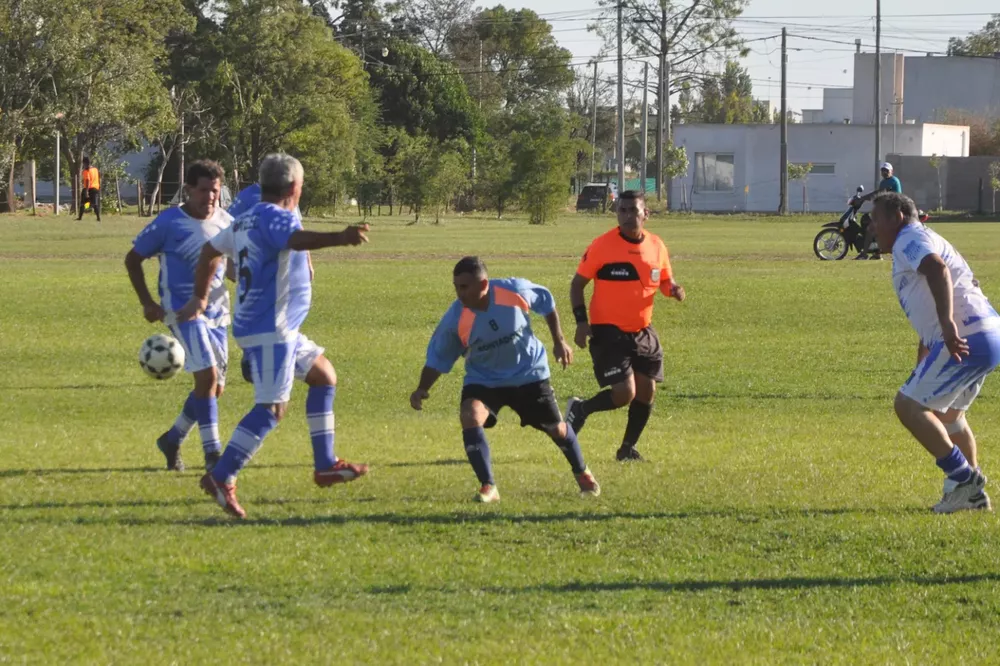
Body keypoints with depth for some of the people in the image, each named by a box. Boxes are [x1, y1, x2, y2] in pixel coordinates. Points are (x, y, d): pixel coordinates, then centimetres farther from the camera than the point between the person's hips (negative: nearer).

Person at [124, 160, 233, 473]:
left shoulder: (226, 222, 4)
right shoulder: (168, 223, -10)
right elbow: (132, 259, 0)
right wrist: (146, 302, -8)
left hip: (216, 310, 6)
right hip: (182, 311, -6)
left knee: (215, 386, 8)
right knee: (207, 375, -20)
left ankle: (172, 440, 27)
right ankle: (212, 452, -14)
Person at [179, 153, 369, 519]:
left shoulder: (245, 221, 15)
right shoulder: (274, 217, -15)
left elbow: (210, 250, 26)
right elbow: (297, 238, -37)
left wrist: (200, 298, 38)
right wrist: (340, 238, -54)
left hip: (279, 330, 11)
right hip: (270, 329, -11)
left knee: (324, 375, 22)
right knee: (272, 407, -16)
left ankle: (326, 465, 24)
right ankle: (221, 478, -22)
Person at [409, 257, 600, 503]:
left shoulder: (515, 291, -26)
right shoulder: (455, 319, -24)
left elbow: (546, 302, -3)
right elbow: (438, 358, -12)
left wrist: (559, 341, 0)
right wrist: (422, 389, -26)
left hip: (529, 374, 0)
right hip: (483, 379, 0)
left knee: (556, 429, 10)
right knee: (470, 417, -28)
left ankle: (582, 474, 40)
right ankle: (488, 487, -17)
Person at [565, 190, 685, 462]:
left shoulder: (656, 246, 2)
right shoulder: (602, 245, -11)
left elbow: (664, 281, 17)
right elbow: (577, 284, -4)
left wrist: (674, 289, -8)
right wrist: (581, 321, -15)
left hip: (643, 332, 6)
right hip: (608, 332, -5)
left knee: (646, 392, 6)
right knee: (624, 393, -15)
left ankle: (628, 448, 25)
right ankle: (580, 409, 12)